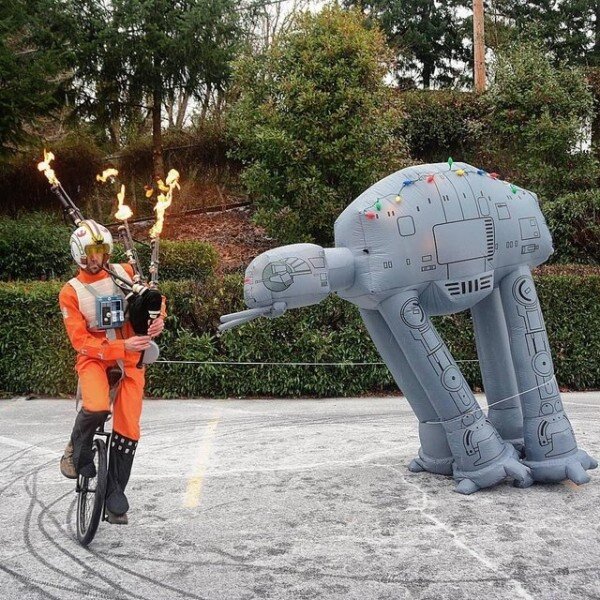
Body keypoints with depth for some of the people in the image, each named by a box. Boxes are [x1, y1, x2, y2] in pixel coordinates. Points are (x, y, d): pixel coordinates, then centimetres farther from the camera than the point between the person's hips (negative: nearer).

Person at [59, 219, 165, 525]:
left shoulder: (124, 273, 0)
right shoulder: (70, 292, -7)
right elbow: (81, 341, -13)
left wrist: (159, 318, -10)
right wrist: (121, 346, -26)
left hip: (130, 358, 3)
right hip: (94, 357, -2)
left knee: (128, 428, -1)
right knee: (96, 408, -31)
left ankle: (115, 495, 17)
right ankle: (77, 449, 2)